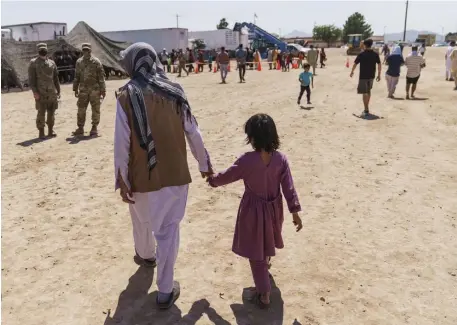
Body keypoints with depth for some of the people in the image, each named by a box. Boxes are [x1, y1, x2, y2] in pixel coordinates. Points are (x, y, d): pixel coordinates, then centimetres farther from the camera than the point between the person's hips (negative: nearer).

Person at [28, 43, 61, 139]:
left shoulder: (52, 63, 14)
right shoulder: (33, 63, 1)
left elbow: (56, 78, 16)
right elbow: (31, 79, -4)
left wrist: (58, 90, 11)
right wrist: (34, 91, -14)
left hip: (52, 92, 4)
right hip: (40, 93, -4)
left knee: (51, 112, 6)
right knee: (41, 113, -4)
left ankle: (51, 131, 16)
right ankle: (41, 132, 3)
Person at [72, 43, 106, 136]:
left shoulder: (96, 62, -3)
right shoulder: (79, 62, 10)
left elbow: (101, 76, -5)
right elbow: (77, 76, 16)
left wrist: (103, 90, -9)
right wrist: (75, 89, 13)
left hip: (95, 89, -4)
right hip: (83, 89, 4)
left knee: (95, 109, 1)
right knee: (81, 109, 4)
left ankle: (94, 128, 11)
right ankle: (80, 128, 13)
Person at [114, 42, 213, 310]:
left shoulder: (127, 95, -10)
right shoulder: (174, 91, -2)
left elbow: (122, 142, -11)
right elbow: (193, 132, 3)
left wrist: (122, 180, -3)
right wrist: (205, 164, 15)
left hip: (142, 175, -1)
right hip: (175, 172, 1)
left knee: (142, 221, 26)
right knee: (168, 229, 9)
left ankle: (146, 255, 54)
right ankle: (165, 291, 14)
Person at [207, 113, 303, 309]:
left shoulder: (247, 160, -23)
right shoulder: (280, 159, -13)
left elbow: (227, 176, -9)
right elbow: (288, 187, -9)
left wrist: (212, 180, 12)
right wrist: (295, 212, -2)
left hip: (253, 210, -4)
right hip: (273, 208, 5)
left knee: (255, 251, 8)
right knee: (267, 240, 32)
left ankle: (264, 294, 11)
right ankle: (266, 259, 61)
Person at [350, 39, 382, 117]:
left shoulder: (361, 54, -10)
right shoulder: (375, 54, 1)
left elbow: (355, 63, -3)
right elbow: (379, 64, 1)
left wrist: (352, 72, 12)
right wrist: (379, 75, 9)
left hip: (363, 76, -5)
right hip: (371, 76, 5)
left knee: (365, 93, -4)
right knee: (368, 91, 20)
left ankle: (366, 111, -10)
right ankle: (366, 108, 32)